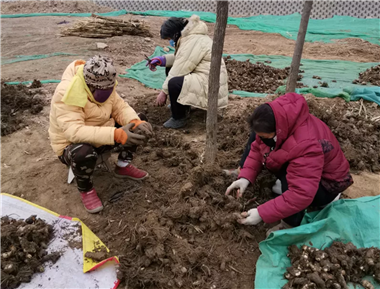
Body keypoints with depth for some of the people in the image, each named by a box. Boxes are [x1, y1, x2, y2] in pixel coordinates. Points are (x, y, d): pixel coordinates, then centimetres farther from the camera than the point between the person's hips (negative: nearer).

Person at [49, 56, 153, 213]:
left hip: (101, 138, 6)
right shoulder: (66, 94, -32)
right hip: (71, 145, -6)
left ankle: (123, 166, 9)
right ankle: (86, 189, -9)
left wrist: (137, 122, -31)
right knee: (84, 153, -41)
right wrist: (116, 135, -53)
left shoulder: (104, 85, -11)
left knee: (137, 127, -10)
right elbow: (74, 131, -42)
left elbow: (121, 108, -7)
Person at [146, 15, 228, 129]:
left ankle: (179, 118, -7)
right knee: (170, 69, 15)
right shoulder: (190, 36, 11)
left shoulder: (193, 41, -20)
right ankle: (181, 105, 20)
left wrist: (164, 92, -11)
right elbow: (180, 59, 20)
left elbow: (179, 71, -20)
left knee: (174, 83, -31)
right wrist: (161, 60, 6)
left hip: (210, 88, -11)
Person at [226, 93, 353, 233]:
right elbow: (257, 148, -7)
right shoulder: (280, 124, -20)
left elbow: (301, 194, -44)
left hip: (326, 183, -7)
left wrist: (262, 213, -41)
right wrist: (245, 176, -22)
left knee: (289, 177, -39)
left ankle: (290, 226, -15)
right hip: (301, 169, 7)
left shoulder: (307, 148, -42)